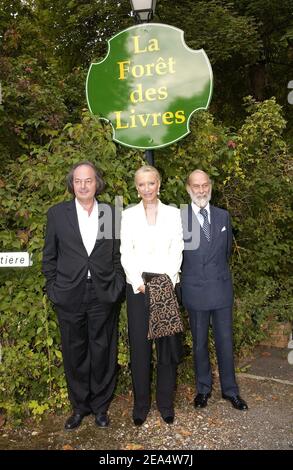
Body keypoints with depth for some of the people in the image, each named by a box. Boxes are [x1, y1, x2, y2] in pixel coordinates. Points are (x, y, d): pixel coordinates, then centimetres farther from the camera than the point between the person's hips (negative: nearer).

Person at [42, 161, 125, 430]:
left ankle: (100, 405, 32)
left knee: (102, 352, 11)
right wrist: (54, 287, 0)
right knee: (74, 353, 13)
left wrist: (117, 285, -2)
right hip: (69, 296, 1)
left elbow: (119, 254, 6)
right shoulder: (57, 213, 2)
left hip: (103, 295, 0)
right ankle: (80, 406, 33)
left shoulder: (112, 214, 2)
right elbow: (49, 256, 6)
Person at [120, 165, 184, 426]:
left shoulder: (173, 213, 7)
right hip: (138, 287, 0)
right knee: (139, 346, 4)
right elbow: (126, 253, 1)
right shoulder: (128, 215, 7)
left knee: (167, 344, 4)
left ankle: (166, 402, 20)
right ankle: (141, 404, 19)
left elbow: (176, 251, 1)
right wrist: (140, 283, -10)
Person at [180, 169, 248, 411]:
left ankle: (230, 389, 27)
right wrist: (189, 273, 6)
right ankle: (203, 388, 30)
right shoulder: (179, 217, -7)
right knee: (199, 343, 12)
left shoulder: (223, 216, 5)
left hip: (222, 288, 3)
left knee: (225, 341, 10)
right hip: (195, 290, -2)